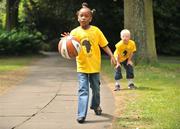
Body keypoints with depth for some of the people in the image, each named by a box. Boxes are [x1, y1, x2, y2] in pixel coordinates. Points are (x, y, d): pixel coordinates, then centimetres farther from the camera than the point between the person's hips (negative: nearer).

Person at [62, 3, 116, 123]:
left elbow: (104, 45, 0)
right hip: (82, 66, -1)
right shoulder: (75, 32, -4)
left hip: (95, 66, 1)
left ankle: (96, 106, 43)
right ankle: (81, 115, -13)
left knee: (96, 88, 17)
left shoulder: (96, 30, -4)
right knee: (83, 90, -9)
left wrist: (112, 56, -9)